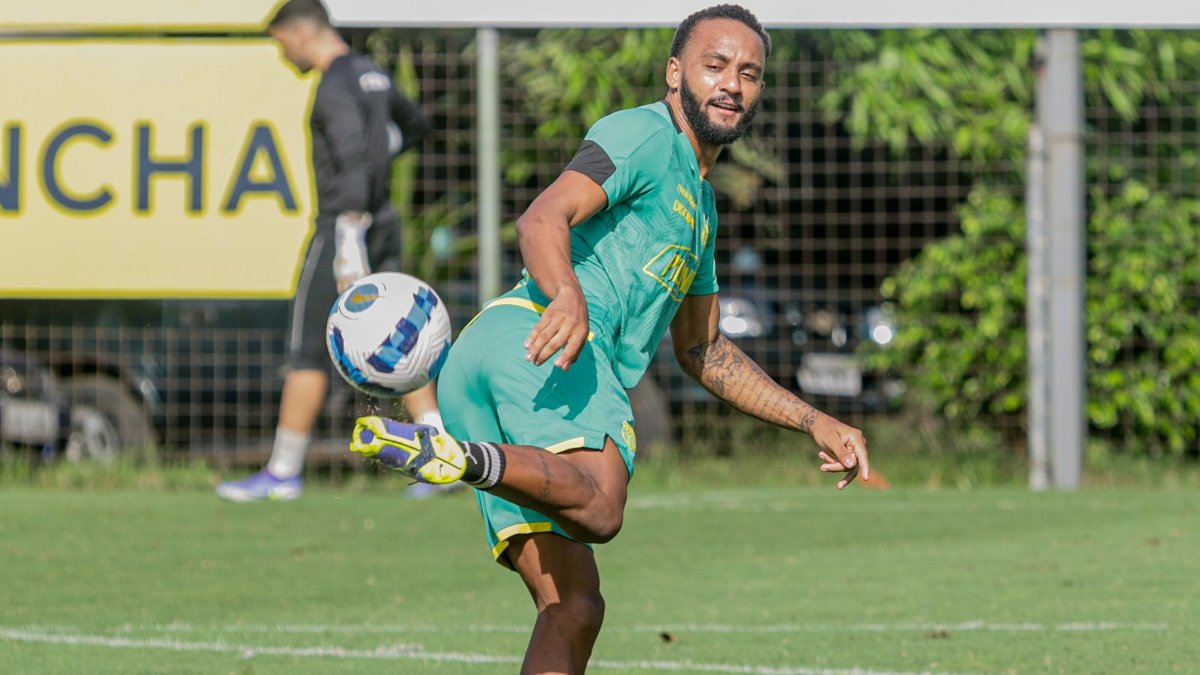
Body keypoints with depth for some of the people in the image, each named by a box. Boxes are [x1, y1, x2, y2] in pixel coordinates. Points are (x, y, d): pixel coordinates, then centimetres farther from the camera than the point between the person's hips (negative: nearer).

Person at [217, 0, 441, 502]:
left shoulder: (336, 88, -16)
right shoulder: (370, 74, 13)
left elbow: (355, 168, -26)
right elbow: (415, 125, 32)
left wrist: (348, 251, -30)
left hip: (342, 228, -9)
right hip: (383, 225, 9)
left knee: (308, 352, -2)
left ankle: (283, 473, 2)